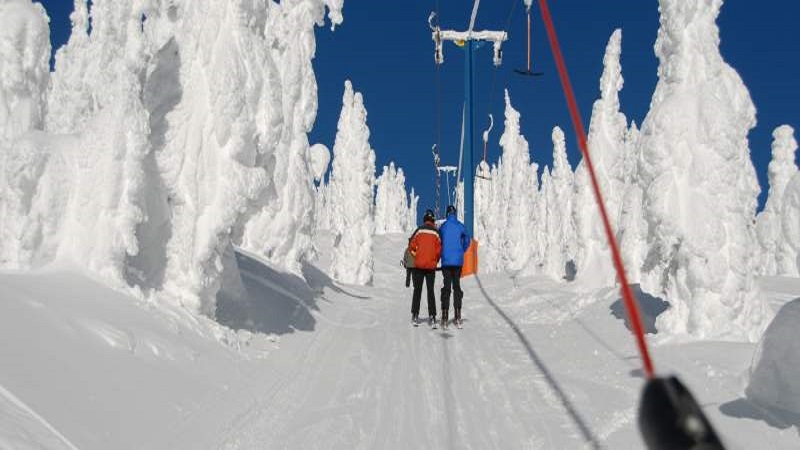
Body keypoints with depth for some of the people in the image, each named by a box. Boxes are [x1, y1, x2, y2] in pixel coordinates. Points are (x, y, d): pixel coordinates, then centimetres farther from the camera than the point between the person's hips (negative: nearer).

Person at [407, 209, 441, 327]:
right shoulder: (436, 233, -2)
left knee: (417, 290, 10)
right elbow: (439, 250, -3)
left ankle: (415, 316, 8)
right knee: (431, 291, 6)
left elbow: (411, 247, -2)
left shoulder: (419, 231, -2)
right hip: (431, 266, 0)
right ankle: (432, 317, -2)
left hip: (418, 265, 0)